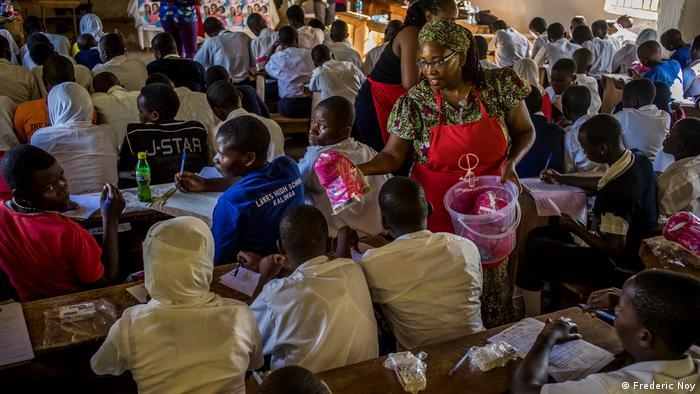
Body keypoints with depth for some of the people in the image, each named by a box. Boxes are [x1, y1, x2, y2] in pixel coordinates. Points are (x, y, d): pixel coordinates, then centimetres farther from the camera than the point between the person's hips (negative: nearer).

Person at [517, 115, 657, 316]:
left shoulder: (617, 193, -35)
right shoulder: (639, 159, -5)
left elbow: (614, 249, -26)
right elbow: (603, 184, 16)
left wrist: (576, 229, -13)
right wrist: (562, 179, 21)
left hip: (619, 269, -10)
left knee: (532, 249, -6)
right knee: (539, 233, 15)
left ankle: (531, 322, 11)